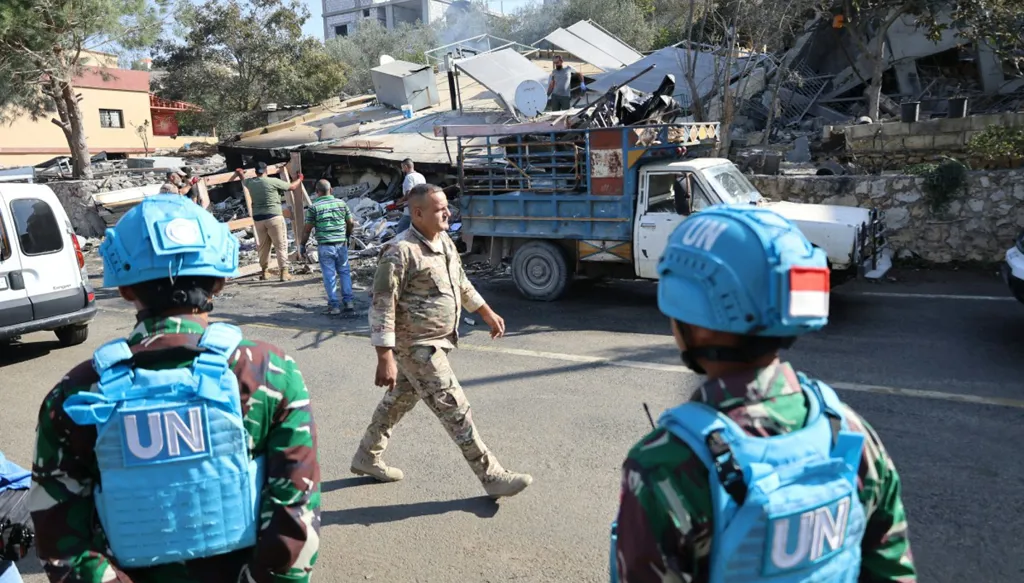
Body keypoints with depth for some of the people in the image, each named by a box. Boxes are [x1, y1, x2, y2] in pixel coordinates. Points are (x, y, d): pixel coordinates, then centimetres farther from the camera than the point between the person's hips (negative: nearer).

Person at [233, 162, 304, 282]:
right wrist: (299, 179, 24)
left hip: (258, 218, 5)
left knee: (263, 245, 17)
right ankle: (284, 272, -4)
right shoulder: (273, 181, -7)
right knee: (281, 245, -1)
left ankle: (264, 271, 26)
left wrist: (240, 173, 57)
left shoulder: (250, 183, 8)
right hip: (274, 217, -5)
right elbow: (292, 186, 3)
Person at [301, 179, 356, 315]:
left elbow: (308, 229, -5)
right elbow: (351, 223, 9)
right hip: (341, 244, 3)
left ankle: (334, 306, 6)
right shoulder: (341, 203, 4)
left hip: (325, 246, -3)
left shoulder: (314, 207, -5)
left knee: (330, 275, 3)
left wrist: (302, 245, 7)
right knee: (344, 272, 14)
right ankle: (349, 301, 12)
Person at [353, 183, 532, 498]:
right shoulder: (400, 252, -21)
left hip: (436, 342, 9)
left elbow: (461, 283, 21)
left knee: (399, 401, 21)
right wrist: (385, 358, -25)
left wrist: (488, 313, 23)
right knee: (455, 410, -4)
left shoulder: (445, 242, 6)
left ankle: (367, 457, 39)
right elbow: (382, 307, -22)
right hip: (417, 347, -9)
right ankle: (492, 476, 6)